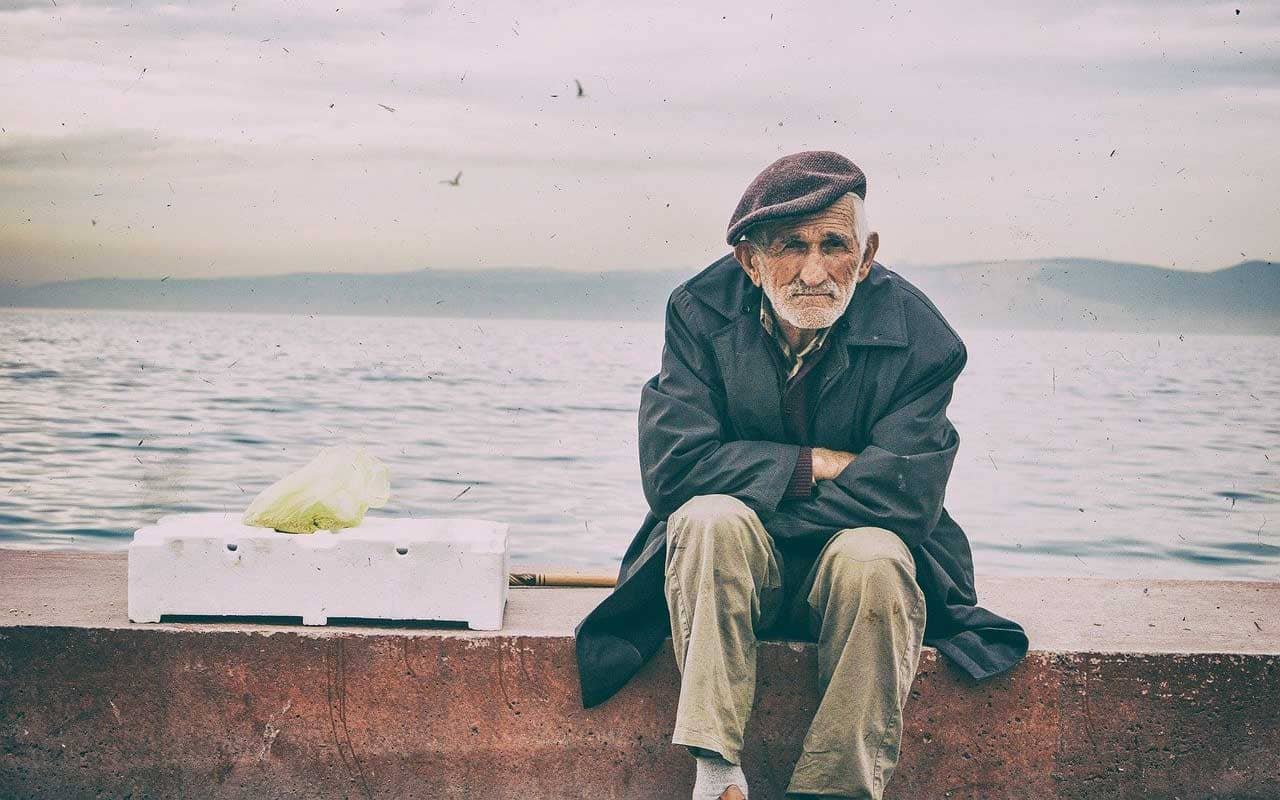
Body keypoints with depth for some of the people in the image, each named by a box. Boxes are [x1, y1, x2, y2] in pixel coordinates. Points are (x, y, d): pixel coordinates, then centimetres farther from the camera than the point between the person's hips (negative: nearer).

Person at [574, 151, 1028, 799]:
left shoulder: (915, 335, -12)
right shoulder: (702, 311, -9)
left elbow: (906, 495, -20)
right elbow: (671, 466, -16)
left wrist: (753, 511, -20)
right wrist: (814, 465, -19)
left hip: (851, 558, 0)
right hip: (731, 572, 1)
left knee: (874, 559, -33)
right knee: (709, 520, -31)